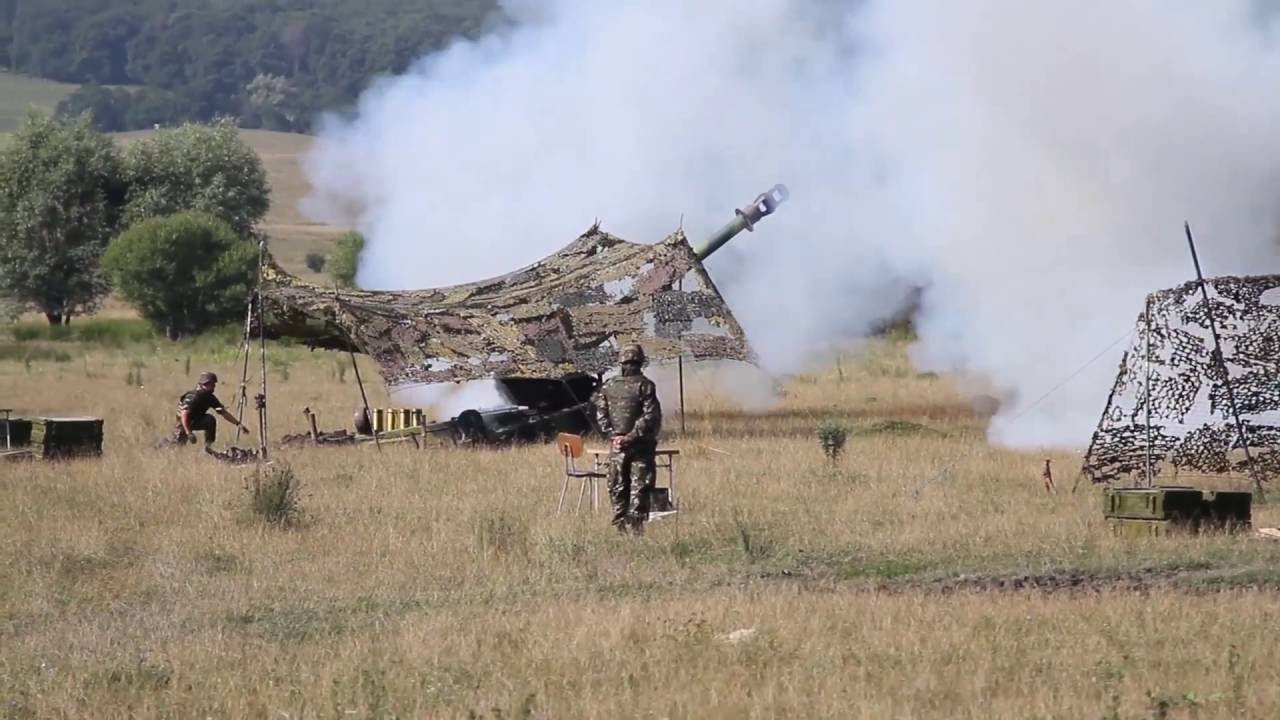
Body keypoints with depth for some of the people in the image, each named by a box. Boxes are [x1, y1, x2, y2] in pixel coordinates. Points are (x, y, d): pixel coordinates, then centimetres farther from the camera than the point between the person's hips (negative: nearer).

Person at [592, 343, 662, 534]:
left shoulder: (608, 386, 4)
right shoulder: (644, 386, -10)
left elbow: (601, 414, 3)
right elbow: (650, 416, -15)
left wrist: (612, 434, 0)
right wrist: (632, 436, -12)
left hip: (617, 445, 4)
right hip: (640, 446, -4)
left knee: (618, 486, 10)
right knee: (639, 486, -1)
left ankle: (619, 525, 10)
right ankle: (635, 524, -8)